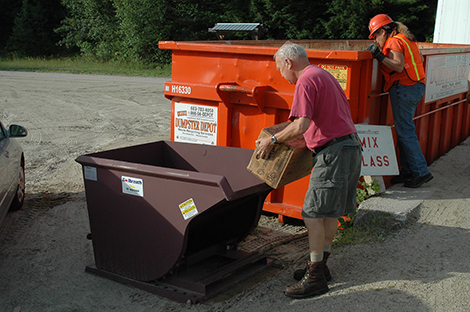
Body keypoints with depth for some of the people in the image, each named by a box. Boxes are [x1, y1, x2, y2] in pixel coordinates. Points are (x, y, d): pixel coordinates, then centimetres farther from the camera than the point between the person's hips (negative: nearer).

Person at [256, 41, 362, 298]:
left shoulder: (306, 80, -12)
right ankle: (319, 265, 25)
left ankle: (316, 278, -3)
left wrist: (273, 140, -10)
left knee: (313, 214, -8)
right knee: (329, 212, 16)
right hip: (351, 146, 11)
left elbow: (301, 125, -23)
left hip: (333, 151, -11)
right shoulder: (324, 75, 20)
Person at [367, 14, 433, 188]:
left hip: (403, 88, -10)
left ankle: (421, 172, -5)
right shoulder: (407, 39, 18)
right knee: (405, 129, 13)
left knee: (405, 132, -6)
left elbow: (398, 66, -21)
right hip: (417, 87, 10)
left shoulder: (394, 41, -11)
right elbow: (420, 59, 26)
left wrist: (379, 55, -23)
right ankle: (407, 171, 15)